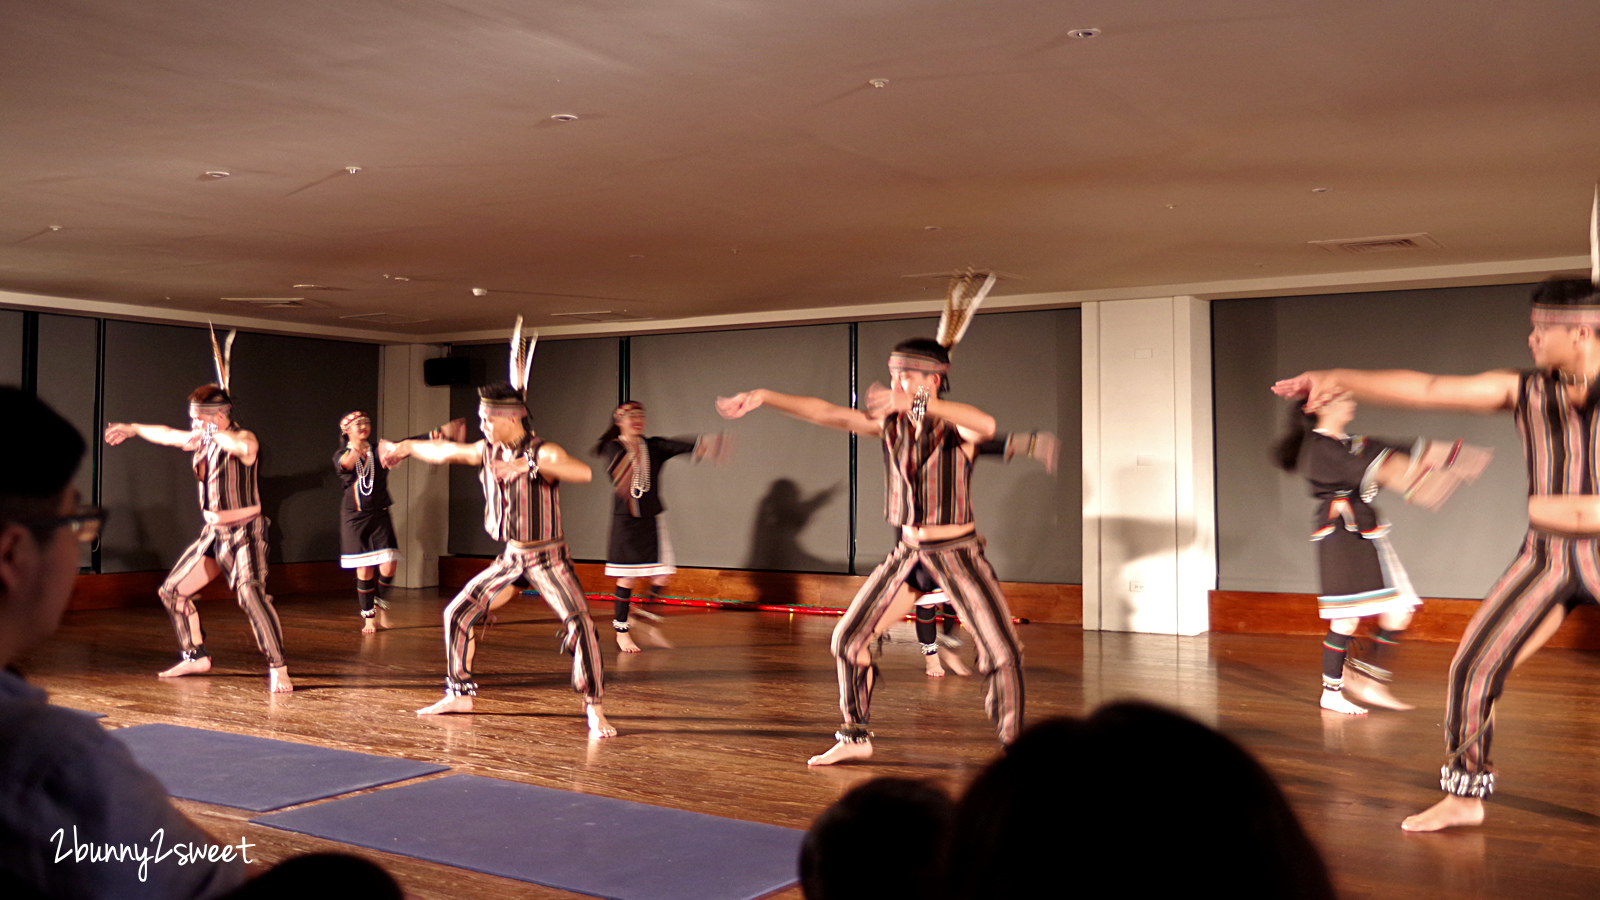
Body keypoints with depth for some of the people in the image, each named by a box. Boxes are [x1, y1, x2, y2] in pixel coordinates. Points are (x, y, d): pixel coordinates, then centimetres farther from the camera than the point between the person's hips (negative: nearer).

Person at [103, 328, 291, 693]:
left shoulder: (242, 438, -14)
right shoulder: (202, 440, 10)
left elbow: (247, 447, -40)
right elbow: (169, 435, 30)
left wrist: (215, 431, -25)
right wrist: (133, 428, 45)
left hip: (243, 532, -9)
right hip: (214, 532, 9)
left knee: (251, 595, -26)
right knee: (173, 591, 17)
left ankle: (278, 670, -26)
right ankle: (196, 656, 31)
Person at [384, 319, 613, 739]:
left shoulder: (544, 452, -18)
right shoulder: (487, 451, 2)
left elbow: (584, 473, -38)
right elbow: (445, 451, 21)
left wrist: (530, 463, -43)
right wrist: (407, 446, 35)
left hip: (548, 558, -6)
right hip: (510, 558, 7)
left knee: (579, 624, -22)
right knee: (458, 613, 9)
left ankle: (594, 708, -12)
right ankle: (460, 693, 26)